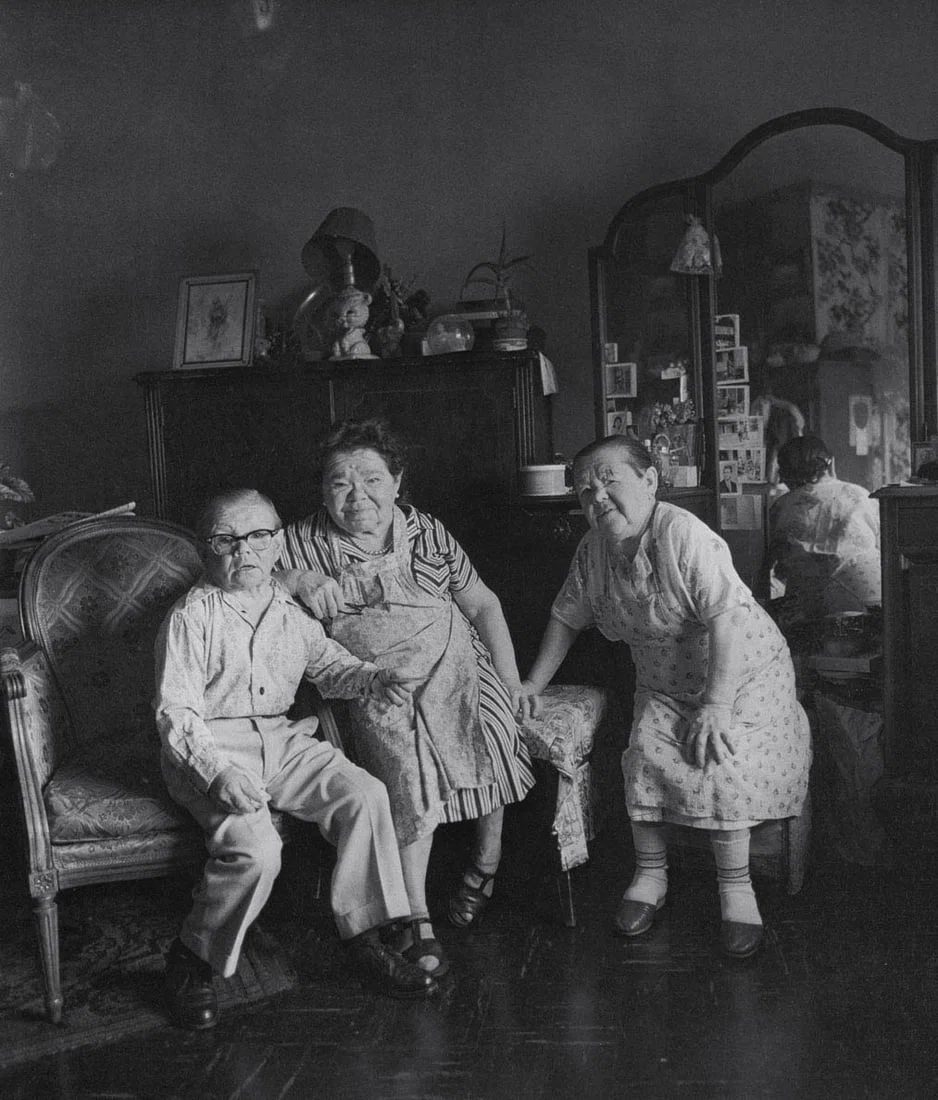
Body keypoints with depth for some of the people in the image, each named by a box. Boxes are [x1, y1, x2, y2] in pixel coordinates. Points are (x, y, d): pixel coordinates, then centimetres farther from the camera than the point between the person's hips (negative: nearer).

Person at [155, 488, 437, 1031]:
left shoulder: (289, 611, 9)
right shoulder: (192, 617, -8)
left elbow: (330, 664, 20)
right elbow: (176, 711, -12)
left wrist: (375, 679, -3)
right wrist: (219, 773, -27)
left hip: (282, 741, 6)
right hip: (206, 747, -6)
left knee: (365, 794, -12)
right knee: (255, 846, -28)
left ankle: (364, 935, 2)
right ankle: (193, 959, -3)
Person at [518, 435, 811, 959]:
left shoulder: (685, 535, -26)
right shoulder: (593, 549, -4)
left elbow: (728, 621, -31)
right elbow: (567, 617, 10)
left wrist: (715, 707, -32)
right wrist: (533, 684, 9)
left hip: (745, 672, -5)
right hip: (665, 684, 5)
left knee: (721, 760, -23)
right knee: (646, 754, -16)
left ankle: (736, 886, -5)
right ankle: (651, 872, 3)